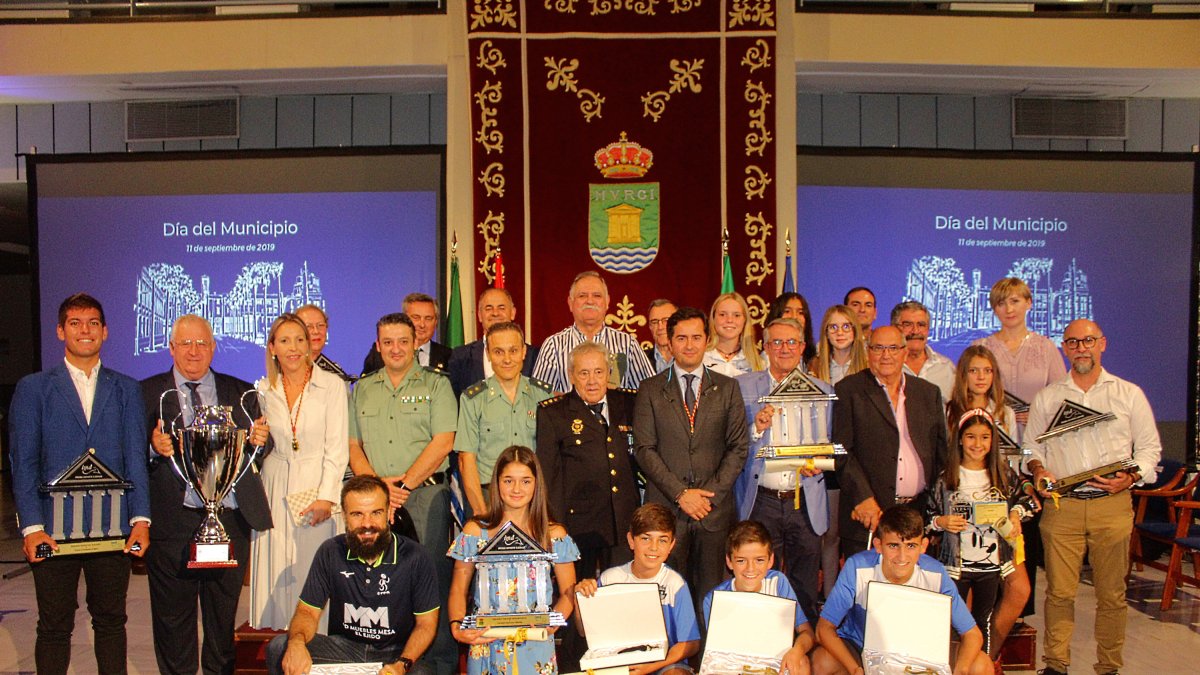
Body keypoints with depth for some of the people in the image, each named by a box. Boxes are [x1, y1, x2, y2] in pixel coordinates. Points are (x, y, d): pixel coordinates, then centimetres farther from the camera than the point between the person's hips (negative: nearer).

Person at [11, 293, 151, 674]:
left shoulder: (126, 389, 10)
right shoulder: (33, 388, 6)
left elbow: (136, 458, 5)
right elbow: (22, 463, 0)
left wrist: (140, 519, -6)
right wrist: (31, 527, -10)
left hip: (113, 526, 1)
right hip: (53, 527, -1)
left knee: (111, 621, 9)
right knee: (54, 626, 7)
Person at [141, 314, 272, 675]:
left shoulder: (240, 392, 12)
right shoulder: (147, 392, 6)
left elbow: (257, 450, 10)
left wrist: (260, 439, -12)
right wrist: (154, 447, -19)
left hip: (230, 519, 2)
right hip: (172, 520, -1)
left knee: (224, 615, 10)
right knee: (174, 617, 7)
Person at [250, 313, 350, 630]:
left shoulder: (332, 385, -2)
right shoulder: (264, 391, 8)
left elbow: (337, 448, -6)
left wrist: (326, 497, -12)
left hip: (316, 486, -3)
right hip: (275, 489, 3)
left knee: (315, 565, -3)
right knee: (277, 569, 3)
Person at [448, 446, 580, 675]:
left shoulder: (554, 535, 2)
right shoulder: (475, 531, 3)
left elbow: (568, 593, 4)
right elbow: (458, 589, 6)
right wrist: (457, 627, -10)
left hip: (536, 648, 0)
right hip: (486, 645, 0)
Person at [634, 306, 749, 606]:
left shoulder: (727, 388, 10)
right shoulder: (651, 390, 6)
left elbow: (738, 447, 5)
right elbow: (644, 449, 0)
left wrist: (712, 492, -7)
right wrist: (680, 493, -10)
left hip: (715, 508, 1)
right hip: (666, 508, -1)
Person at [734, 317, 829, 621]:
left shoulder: (823, 391, 10)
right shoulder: (743, 386, 4)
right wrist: (756, 428, -19)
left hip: (806, 503, 2)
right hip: (761, 502, -2)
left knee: (805, 591, 9)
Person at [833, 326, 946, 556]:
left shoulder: (929, 393, 14)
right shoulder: (848, 391, 1)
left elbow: (941, 451, 13)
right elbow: (841, 450, -6)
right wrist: (863, 498, -15)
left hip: (921, 513, 3)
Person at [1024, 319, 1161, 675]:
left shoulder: (1129, 394, 10)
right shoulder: (1046, 398, 13)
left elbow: (1149, 446, 10)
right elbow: (1032, 447, 16)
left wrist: (1131, 477, -7)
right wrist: (1037, 469, -5)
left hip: (1113, 504, 0)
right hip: (1061, 504, 0)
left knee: (1111, 592, 3)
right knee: (1059, 590, -1)